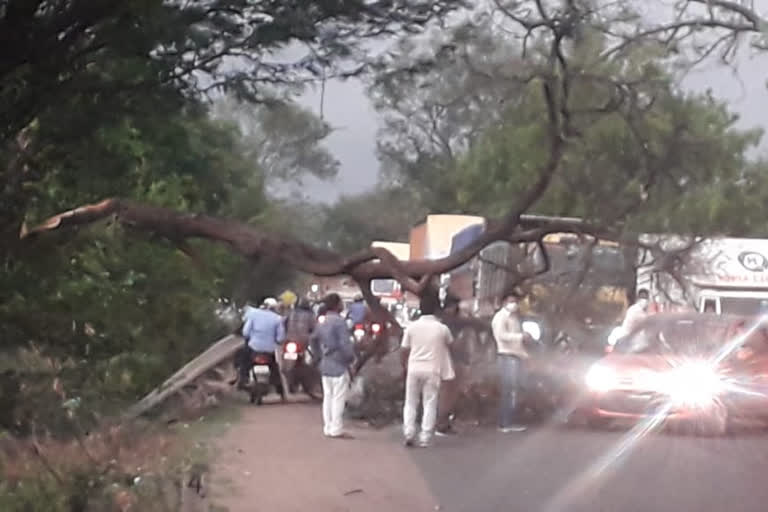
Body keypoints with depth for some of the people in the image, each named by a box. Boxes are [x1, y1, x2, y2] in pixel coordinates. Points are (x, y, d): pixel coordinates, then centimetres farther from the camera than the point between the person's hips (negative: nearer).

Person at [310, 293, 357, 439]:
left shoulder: (323, 323, 11)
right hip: (339, 366, -9)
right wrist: (350, 357, -7)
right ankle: (337, 430, -5)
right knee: (338, 399, -5)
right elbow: (345, 344, -22)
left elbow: (313, 339, 22)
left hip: (325, 365, 9)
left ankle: (328, 428, 15)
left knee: (328, 397, 12)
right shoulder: (339, 322, -16)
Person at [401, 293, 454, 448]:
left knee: (410, 403, 12)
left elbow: (405, 350, 3)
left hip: (414, 368, 1)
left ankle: (409, 433, 0)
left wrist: (406, 367, 17)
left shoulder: (412, 327, 0)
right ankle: (425, 438, 0)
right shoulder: (442, 328, -2)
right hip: (432, 370, -1)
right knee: (430, 404, 5)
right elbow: (450, 343, 19)